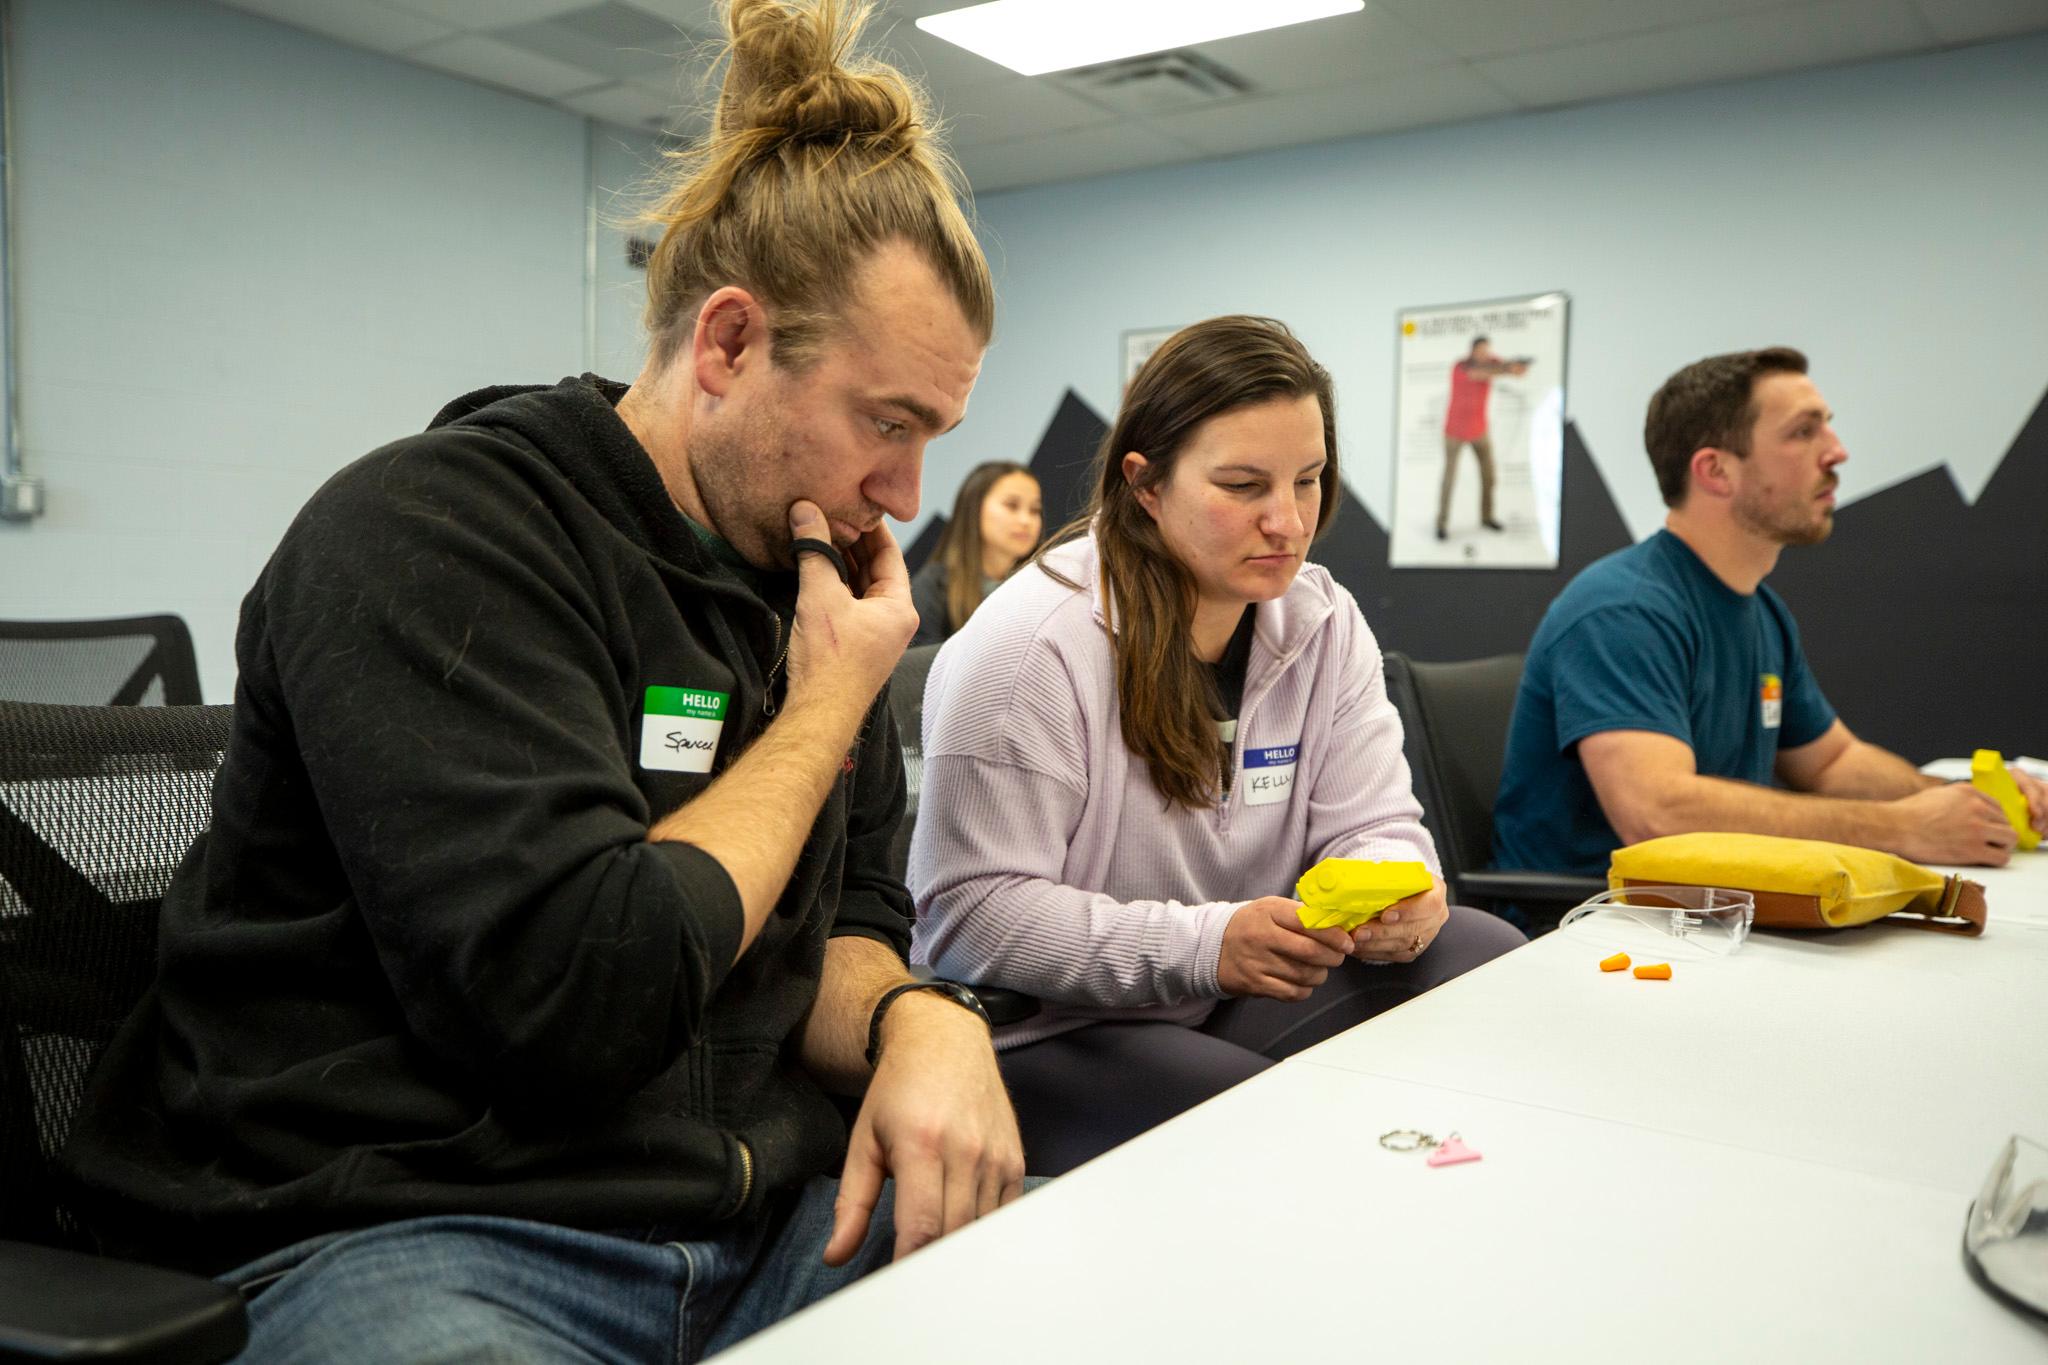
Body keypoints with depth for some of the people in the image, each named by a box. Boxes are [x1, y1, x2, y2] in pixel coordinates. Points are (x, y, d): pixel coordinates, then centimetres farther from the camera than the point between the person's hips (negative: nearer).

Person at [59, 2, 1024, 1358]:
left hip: (763, 1219, 5)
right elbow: (569, 1001, -23)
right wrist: (825, 710, -11)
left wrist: (919, 1018, -12)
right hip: (400, 1232, -4)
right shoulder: (422, 535, -14)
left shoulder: (802, 569, 9)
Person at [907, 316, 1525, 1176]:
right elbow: (971, 914, -21)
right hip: (1041, 1039, -6)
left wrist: (1395, 896, -22)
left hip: (1236, 1002, 7)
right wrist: (1200, 945, -32)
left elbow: (1370, 826, 4)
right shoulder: (1029, 647, -19)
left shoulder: (1324, 622, 3)